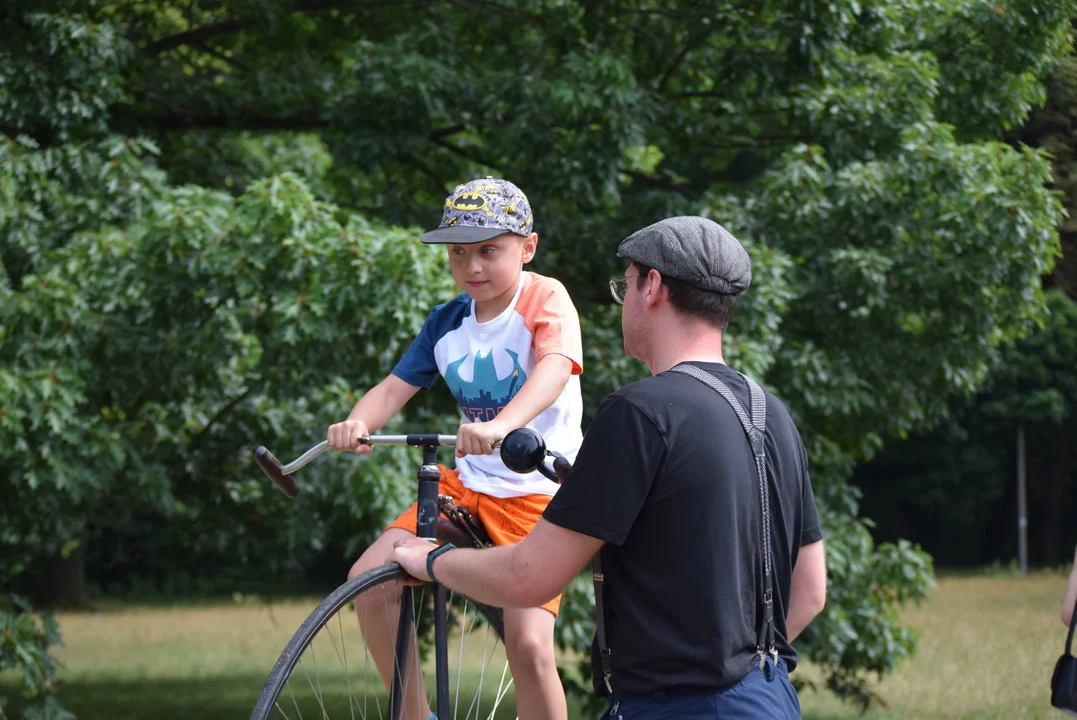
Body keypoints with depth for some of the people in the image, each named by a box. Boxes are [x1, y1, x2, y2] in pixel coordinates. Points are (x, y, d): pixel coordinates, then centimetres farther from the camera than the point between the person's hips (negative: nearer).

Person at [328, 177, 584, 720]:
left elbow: (555, 367, -30)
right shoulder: (447, 323, 6)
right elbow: (396, 386, 0)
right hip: (468, 485, 6)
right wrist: (357, 422, -24)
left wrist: (503, 424, -50)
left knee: (528, 644, -18)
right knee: (368, 578, -10)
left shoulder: (545, 299, -12)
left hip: (538, 489, -6)